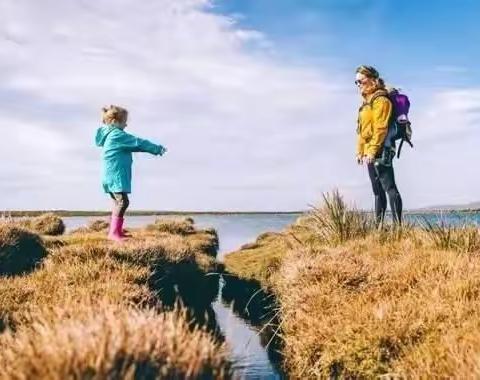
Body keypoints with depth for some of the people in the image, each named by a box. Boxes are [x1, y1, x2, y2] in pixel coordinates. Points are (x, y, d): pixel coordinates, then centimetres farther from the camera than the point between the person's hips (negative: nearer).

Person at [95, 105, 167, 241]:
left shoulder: (110, 135, 18)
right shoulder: (118, 135, -13)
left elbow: (133, 146, 22)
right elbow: (138, 143, -12)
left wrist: (155, 149, 18)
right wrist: (157, 149, -3)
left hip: (112, 176, 11)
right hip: (116, 175, -11)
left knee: (118, 202, 16)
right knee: (123, 201, -14)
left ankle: (117, 231, 24)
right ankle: (114, 232, -14)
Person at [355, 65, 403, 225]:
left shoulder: (380, 99, -8)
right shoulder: (367, 101, 21)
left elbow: (380, 128, -17)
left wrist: (372, 151, -22)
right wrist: (360, 151, 17)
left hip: (380, 151, -10)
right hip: (370, 152, 10)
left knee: (389, 187, -11)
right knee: (378, 191, 12)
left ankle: (398, 225, -12)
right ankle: (379, 225, 17)